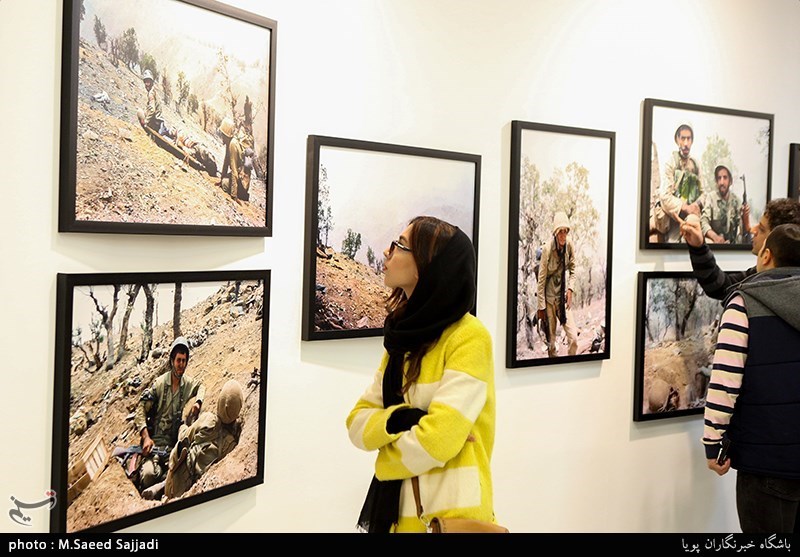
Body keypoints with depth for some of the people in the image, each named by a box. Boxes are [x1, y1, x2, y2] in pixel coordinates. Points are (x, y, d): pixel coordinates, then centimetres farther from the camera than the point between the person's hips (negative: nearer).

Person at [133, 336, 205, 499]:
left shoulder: (188, 383, 6)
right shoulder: (159, 383, -6)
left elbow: (201, 386, 28)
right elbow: (141, 408, -6)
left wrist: (198, 402, 5)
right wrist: (146, 437, -17)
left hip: (174, 441, 3)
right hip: (156, 439, -3)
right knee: (149, 474, -30)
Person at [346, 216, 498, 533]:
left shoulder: (468, 337, -16)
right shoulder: (404, 336, 7)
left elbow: (436, 442, -23)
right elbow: (357, 423, 3)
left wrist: (385, 461, -5)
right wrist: (401, 420, -16)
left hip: (449, 513, -7)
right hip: (398, 509, 7)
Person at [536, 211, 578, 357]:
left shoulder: (570, 246, -5)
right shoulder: (547, 248, -18)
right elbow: (541, 278, -11)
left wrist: (570, 289, -4)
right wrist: (541, 306, -8)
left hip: (563, 296, 4)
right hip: (550, 296, -4)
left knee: (573, 338, -3)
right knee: (551, 341, 3)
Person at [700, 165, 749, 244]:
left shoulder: (736, 200, 3)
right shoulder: (710, 197, -3)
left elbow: (744, 231, 4)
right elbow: (704, 221, -13)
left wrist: (746, 217, -16)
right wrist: (715, 237, -31)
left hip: (731, 244, 2)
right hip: (712, 242, -2)